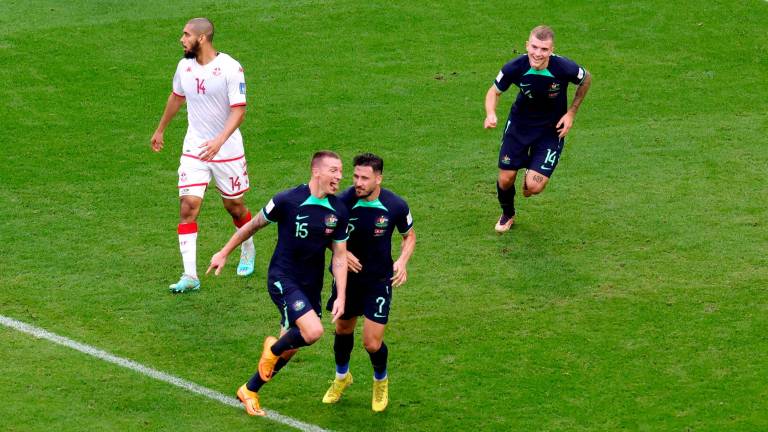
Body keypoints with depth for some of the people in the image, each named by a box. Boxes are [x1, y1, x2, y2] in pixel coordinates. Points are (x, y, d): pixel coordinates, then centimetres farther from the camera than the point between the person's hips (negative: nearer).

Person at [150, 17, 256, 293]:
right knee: (188, 206, -11)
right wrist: (160, 130, 31)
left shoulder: (230, 68, -17)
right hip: (194, 149, 4)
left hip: (227, 150, -3)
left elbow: (238, 111, -20)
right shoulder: (184, 66, 1)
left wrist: (219, 141, -34)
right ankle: (190, 277, -12)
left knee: (234, 206, 12)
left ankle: (248, 250, 44)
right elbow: (176, 98, 20)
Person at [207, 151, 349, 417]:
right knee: (313, 331, -24)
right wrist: (224, 253, 8)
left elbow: (339, 256, 4)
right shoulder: (287, 201, -15)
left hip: (311, 285, 6)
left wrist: (341, 297, -5)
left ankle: (250, 390, 32)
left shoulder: (339, 212, -2)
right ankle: (273, 348, 8)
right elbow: (254, 225, 0)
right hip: (283, 279, -6)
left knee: (289, 348, 11)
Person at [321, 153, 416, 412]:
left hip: (379, 280, -2)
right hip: (348, 275, 2)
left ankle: (380, 381, 27)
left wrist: (402, 260, -15)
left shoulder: (396, 206, -17)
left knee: (373, 343, -7)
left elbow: (409, 235, 3)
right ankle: (342, 377, 49)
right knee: (343, 330, 19)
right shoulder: (342, 202, -17)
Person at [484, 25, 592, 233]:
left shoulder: (564, 68, -28)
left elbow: (586, 79, -4)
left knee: (534, 187, -12)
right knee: (505, 179, 2)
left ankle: (532, 173, 29)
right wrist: (490, 113, -27)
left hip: (551, 128, -1)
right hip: (519, 123, 2)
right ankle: (507, 215, 37)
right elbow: (494, 91, -6)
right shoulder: (515, 67, -24)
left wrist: (571, 113, -7)